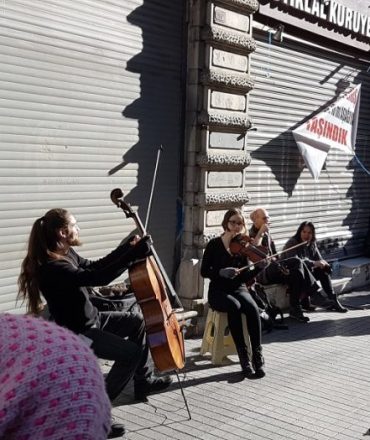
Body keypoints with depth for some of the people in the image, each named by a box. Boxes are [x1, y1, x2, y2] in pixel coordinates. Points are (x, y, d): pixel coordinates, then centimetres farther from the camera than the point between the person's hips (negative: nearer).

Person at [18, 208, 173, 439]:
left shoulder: (67, 254, 0)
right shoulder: (53, 268, -31)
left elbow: (94, 267, 14)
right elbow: (98, 277, -37)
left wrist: (127, 247, 5)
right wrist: (134, 254, -34)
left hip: (91, 318, 10)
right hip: (77, 332, -10)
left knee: (138, 321, 17)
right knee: (130, 352, -18)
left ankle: (144, 381, 28)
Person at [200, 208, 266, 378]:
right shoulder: (214, 244, -3)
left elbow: (246, 277, 1)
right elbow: (204, 272, -7)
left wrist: (260, 266, -17)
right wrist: (221, 272, -25)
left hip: (238, 289, 2)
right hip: (218, 291, -2)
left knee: (252, 308, -31)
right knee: (234, 306, -35)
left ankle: (257, 354, -25)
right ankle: (243, 356, -29)